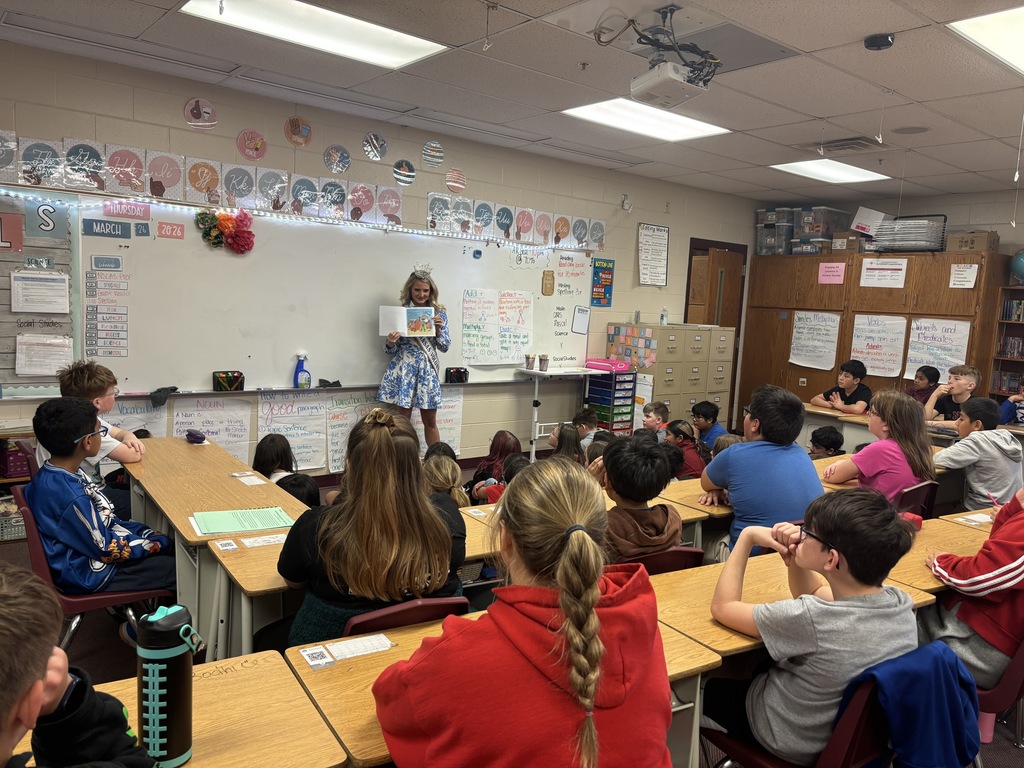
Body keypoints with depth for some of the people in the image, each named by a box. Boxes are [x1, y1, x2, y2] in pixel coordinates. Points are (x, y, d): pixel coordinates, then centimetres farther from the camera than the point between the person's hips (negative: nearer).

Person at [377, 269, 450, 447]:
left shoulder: (439, 313, 5)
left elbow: (445, 346, 4)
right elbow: (392, 351, 4)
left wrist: (438, 330, -13)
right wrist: (389, 343, -19)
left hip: (428, 370, 2)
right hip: (404, 370, -1)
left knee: (430, 421, 10)